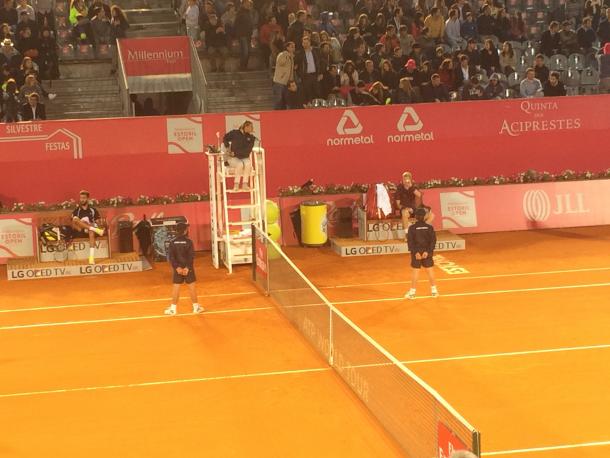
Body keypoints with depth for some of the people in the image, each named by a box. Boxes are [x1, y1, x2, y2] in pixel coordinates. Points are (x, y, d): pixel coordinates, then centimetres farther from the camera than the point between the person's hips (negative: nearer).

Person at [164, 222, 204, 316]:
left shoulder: (172, 243, -1)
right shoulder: (188, 242, -8)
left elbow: (170, 257, -9)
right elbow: (191, 256, -16)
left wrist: (176, 267, -14)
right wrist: (187, 267, -17)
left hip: (178, 268, 2)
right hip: (188, 268, -2)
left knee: (176, 287, 6)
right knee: (191, 287, 6)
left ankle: (173, 308, 8)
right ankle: (196, 307, 14)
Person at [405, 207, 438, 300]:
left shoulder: (412, 228, -7)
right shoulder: (429, 227, -1)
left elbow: (410, 241, -13)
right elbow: (433, 240, -6)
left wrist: (415, 252, -15)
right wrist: (428, 251, -10)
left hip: (416, 253, -2)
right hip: (427, 253, 2)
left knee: (415, 271, 4)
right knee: (430, 270, 11)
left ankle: (412, 292, 8)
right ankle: (434, 291, 18)